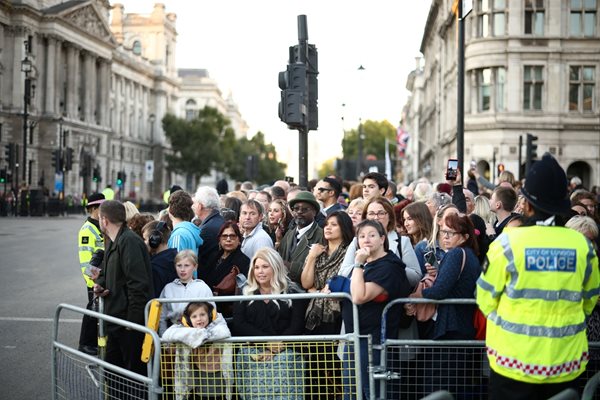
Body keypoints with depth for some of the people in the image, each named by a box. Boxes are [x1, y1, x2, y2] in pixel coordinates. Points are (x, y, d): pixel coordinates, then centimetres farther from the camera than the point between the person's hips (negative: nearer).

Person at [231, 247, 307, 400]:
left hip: (284, 353, -1)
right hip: (251, 355, 2)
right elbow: (238, 325, 3)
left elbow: (296, 327, 0)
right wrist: (267, 341, -12)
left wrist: (274, 349, -14)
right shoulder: (245, 294, 17)